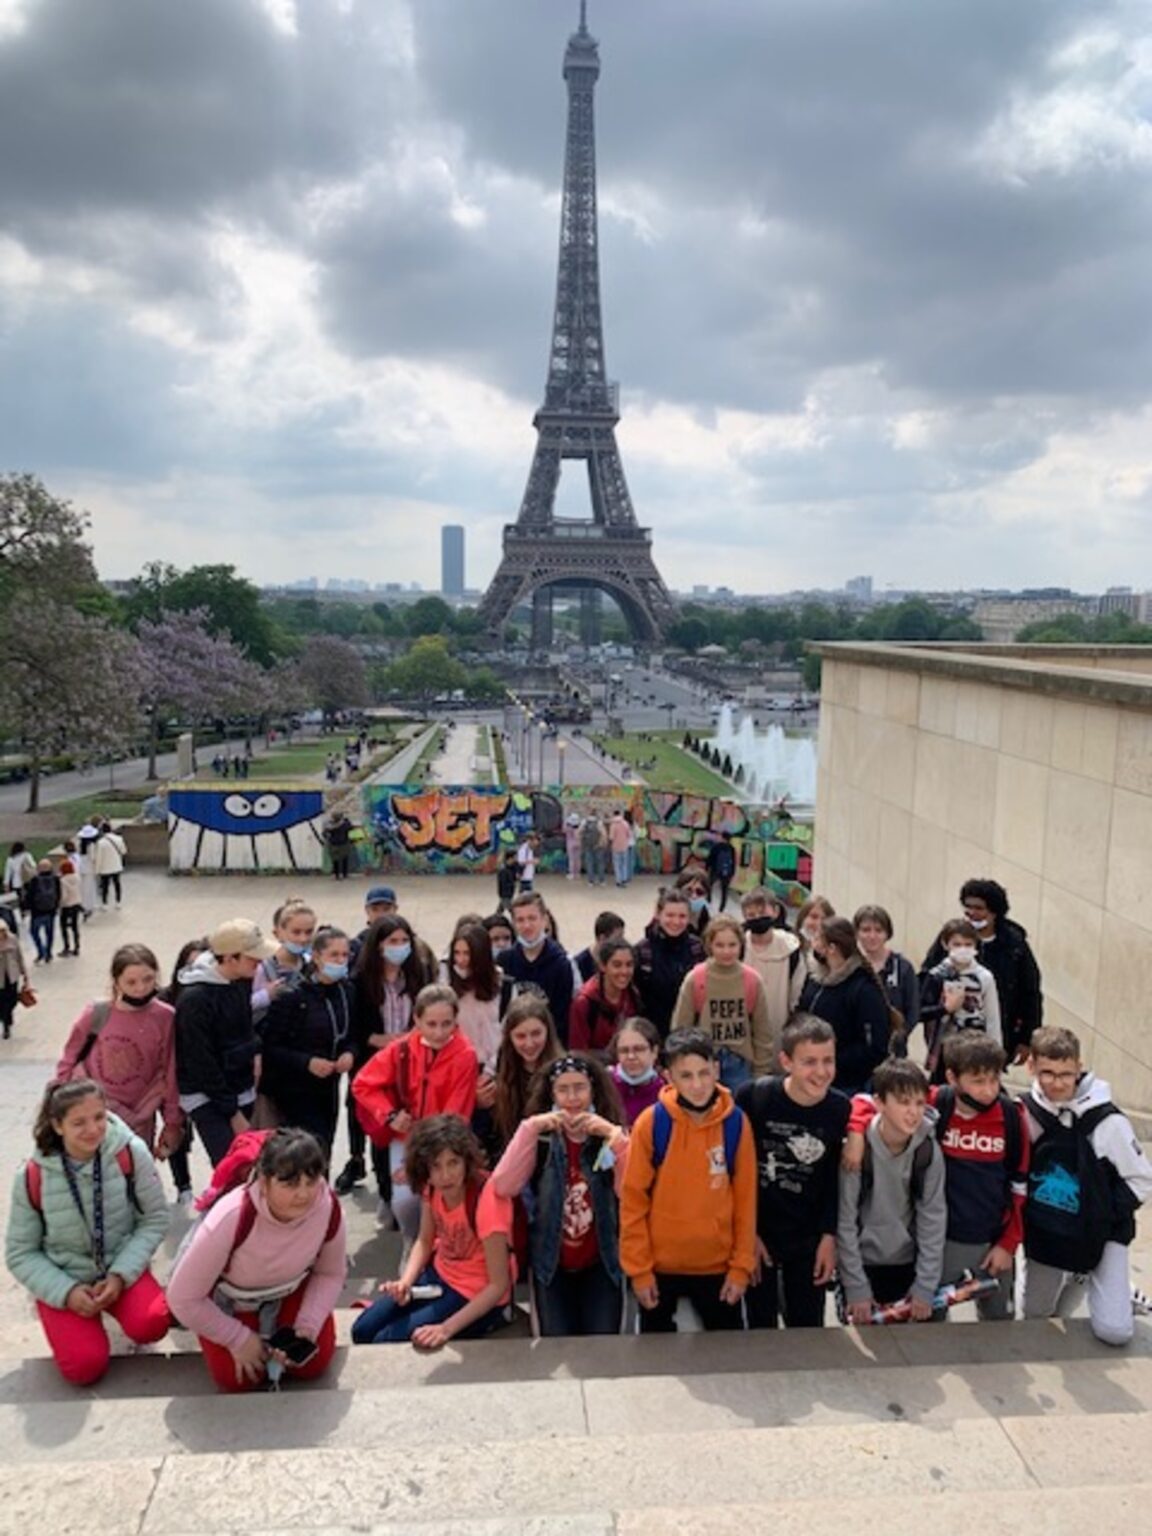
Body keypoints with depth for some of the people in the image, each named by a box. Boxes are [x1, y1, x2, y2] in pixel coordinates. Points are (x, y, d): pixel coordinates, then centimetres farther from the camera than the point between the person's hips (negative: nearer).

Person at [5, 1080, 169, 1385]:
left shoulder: (131, 1153, -19)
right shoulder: (32, 1176, -17)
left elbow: (155, 1220, -9)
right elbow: (20, 1254, -6)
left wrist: (121, 1275, -19)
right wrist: (67, 1292, -19)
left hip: (121, 1267, 0)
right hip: (63, 1279, 0)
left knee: (151, 1325, -27)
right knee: (85, 1367, -18)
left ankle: (118, 1302, 8)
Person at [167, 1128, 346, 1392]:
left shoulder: (328, 1208, -31)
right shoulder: (231, 1219, -42)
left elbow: (331, 1275, -9)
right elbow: (183, 1298, -28)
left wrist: (307, 1327, -21)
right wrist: (239, 1339, -18)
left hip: (290, 1290, 2)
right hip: (227, 1299, -2)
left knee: (312, 1365, -6)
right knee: (236, 1379, -9)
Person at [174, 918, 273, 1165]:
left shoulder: (243, 980, -2)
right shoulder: (195, 999, -22)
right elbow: (201, 1064, -18)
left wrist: (252, 1050, -3)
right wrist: (232, 1113, -14)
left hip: (241, 1088, 6)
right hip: (206, 1096, -6)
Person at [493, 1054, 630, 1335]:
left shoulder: (610, 1137, -4)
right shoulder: (540, 1137, -4)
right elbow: (504, 1187, -17)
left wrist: (615, 1137, -26)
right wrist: (530, 1128, -22)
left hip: (601, 1264, 0)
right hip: (551, 1264, 0)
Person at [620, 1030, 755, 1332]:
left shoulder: (736, 1123, -8)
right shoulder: (651, 1123, -13)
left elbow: (746, 1198, -1)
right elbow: (633, 1199, -8)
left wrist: (742, 1265, -2)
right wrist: (638, 1267, -8)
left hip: (718, 1266, 1)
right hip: (660, 1266, -1)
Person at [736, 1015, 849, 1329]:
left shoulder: (841, 1109, -12)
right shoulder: (752, 1098, -20)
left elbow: (837, 1179, 0)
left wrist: (829, 1236, -2)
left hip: (809, 1239, 2)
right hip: (756, 1233, -2)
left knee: (808, 1330, 13)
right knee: (761, 1328, 11)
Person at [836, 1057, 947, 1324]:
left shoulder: (929, 1150, -10)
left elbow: (933, 1217, -4)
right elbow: (844, 1221, -13)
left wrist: (926, 1285, -6)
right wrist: (856, 1288, -12)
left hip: (909, 1264, 2)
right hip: (862, 1264, -2)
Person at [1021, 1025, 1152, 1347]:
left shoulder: (1106, 1121, -22)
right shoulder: (1025, 1110, -12)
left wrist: (1103, 1217, -14)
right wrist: (1026, 1212, -5)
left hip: (1100, 1236, -3)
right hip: (1045, 1234, 3)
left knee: (1113, 1330, -12)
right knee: (1035, 1315, 13)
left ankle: (1118, 1291, 20)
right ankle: (1076, 1281, 41)